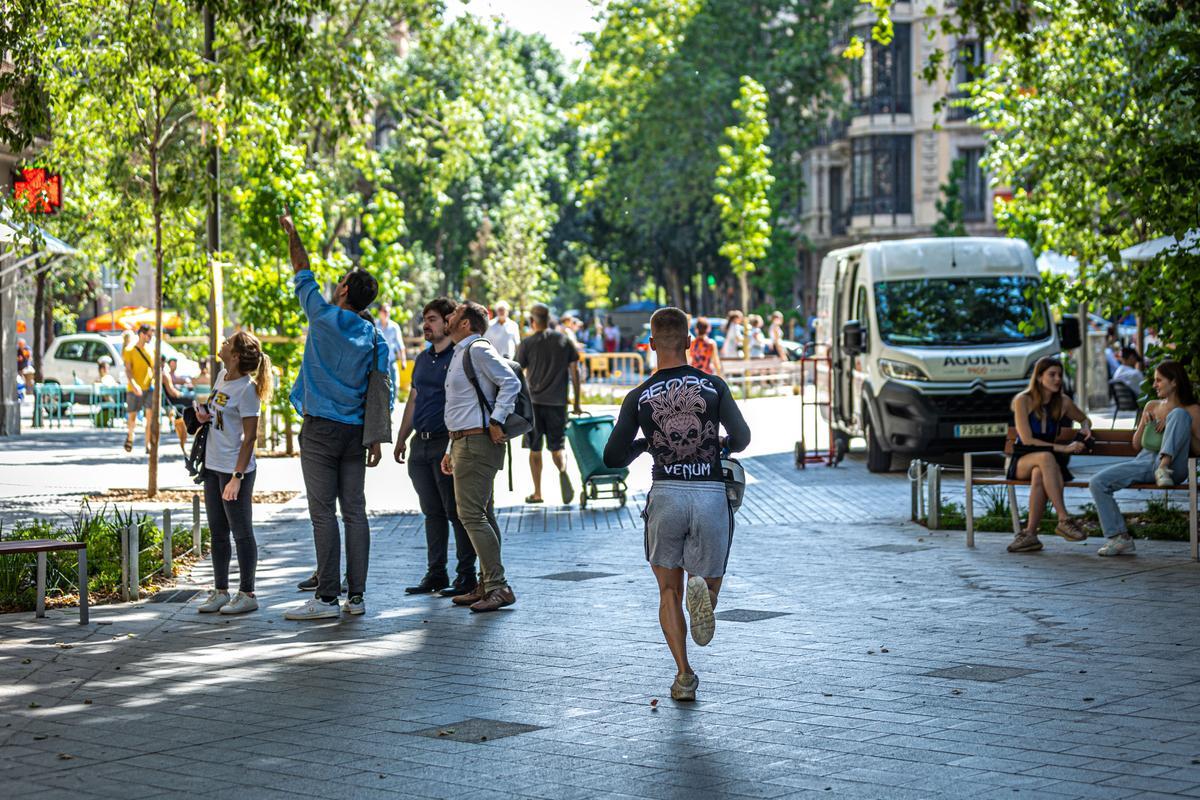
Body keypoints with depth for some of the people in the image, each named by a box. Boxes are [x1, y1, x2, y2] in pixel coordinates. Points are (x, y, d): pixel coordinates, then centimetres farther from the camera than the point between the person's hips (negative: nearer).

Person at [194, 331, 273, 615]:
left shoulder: (246, 389, -17)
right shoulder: (222, 376, 7)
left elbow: (250, 437, -18)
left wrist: (237, 477, -21)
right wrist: (203, 414, 1)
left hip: (235, 470, -8)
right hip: (213, 466, 9)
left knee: (241, 533, 1)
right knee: (218, 532, 14)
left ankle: (247, 594, 9)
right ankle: (220, 591, 22)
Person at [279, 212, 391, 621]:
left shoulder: (326, 318, -7)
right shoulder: (374, 337, 6)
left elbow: (304, 276, 6)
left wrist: (291, 233, 18)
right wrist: (376, 439, 11)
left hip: (320, 427, -5)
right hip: (355, 430, 5)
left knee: (323, 512, -5)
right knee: (354, 511, 5)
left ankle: (327, 597, -7)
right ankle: (356, 595, 6)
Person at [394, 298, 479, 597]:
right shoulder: (423, 359, 17)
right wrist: (402, 438, 19)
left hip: (448, 445, -7)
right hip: (421, 444, 7)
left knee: (456, 511, -4)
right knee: (432, 511, 10)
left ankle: (466, 575, 1)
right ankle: (435, 574, 15)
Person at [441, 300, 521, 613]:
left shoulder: (477, 350, -9)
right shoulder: (459, 354, 22)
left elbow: (511, 382, -21)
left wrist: (496, 421, -21)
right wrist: (451, 450, 23)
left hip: (477, 443, -11)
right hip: (464, 443, 11)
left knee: (471, 514, -14)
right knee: (480, 516, 11)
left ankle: (498, 587, -14)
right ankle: (487, 586, 14)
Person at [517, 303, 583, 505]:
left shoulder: (527, 344, -2)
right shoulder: (564, 340, 5)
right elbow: (575, 372, 4)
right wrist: (577, 403, 9)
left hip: (533, 402, -2)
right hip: (558, 402, 2)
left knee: (535, 449, 8)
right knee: (556, 447, 10)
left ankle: (537, 493, 10)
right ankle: (563, 471, -21)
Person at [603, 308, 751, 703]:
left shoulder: (639, 397, 0)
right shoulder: (714, 386, 0)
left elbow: (613, 458, -1)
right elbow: (742, 438, 4)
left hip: (666, 496, 0)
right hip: (711, 495, 0)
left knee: (669, 592, 15)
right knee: (709, 581, 14)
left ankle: (684, 674, 4)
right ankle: (702, 592, -24)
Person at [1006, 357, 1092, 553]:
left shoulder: (1062, 402, 7)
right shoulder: (1023, 400, -6)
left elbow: (1084, 419, 28)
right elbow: (1027, 440, -13)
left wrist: (1085, 427, 3)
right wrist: (1063, 448, -18)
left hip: (1045, 462, 3)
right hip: (1021, 461, -2)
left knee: (1039, 475, -37)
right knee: (1046, 457, -39)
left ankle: (1030, 533, -37)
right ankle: (1064, 519, -45)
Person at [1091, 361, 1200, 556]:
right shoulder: (1152, 406, 24)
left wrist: (1173, 425, -10)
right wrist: (1144, 423, 6)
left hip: (1173, 466, -5)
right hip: (1144, 462, 5)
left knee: (1179, 414, -26)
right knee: (1097, 483, -16)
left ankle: (1164, 469, -39)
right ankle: (1119, 537, -14)